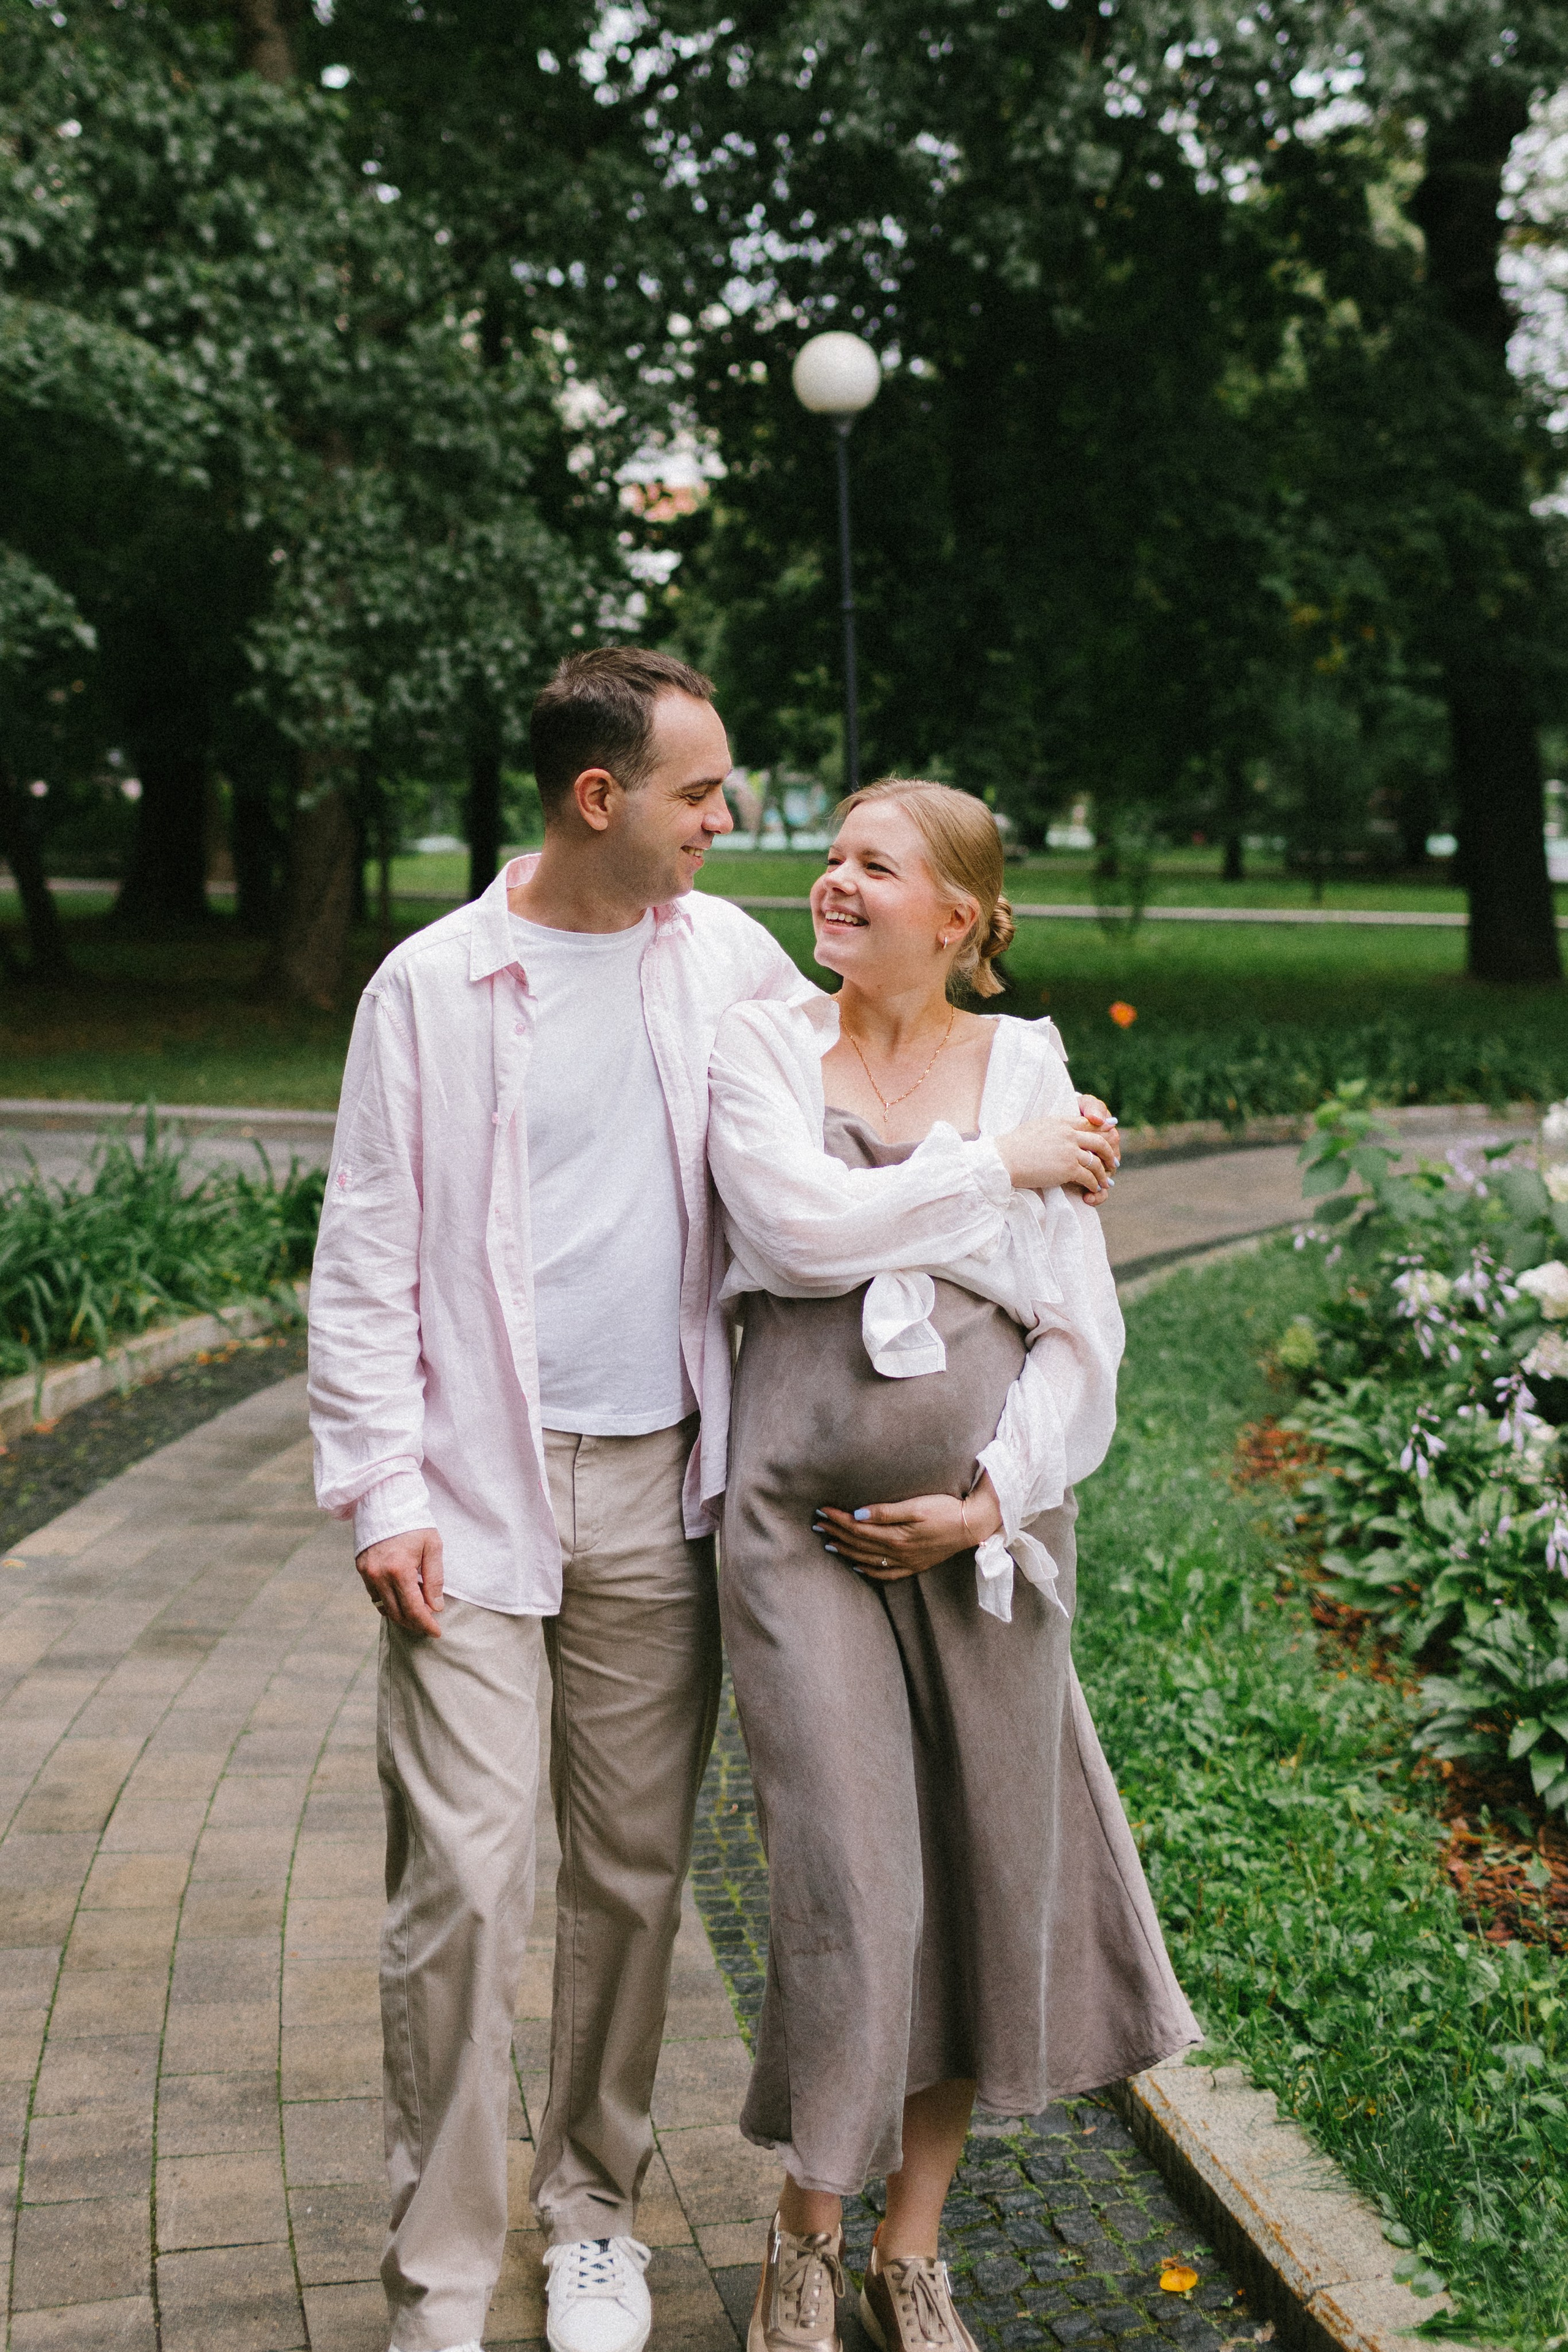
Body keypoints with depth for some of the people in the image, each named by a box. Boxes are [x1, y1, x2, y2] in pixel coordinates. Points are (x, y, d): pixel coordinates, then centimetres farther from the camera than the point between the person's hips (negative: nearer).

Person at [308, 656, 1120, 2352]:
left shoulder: (721, 952, 7)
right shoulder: (433, 984, -4)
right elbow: (366, 1259, -2)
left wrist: (1003, 1159, 6)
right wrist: (379, 1490, -8)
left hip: (656, 1486, 4)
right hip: (478, 1492, -3)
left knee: (633, 1872, 11)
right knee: (462, 1881, -6)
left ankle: (593, 2209, 30)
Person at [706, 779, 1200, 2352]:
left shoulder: (1031, 1072, 4)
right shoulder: (759, 1046, 1)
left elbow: (1080, 1334, 3)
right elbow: (802, 1223, -18)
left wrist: (990, 1501, -8)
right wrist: (1002, 1174, -10)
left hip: (987, 1533, 2)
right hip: (804, 1525, -2)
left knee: (988, 1881, 8)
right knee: (848, 1890, -3)